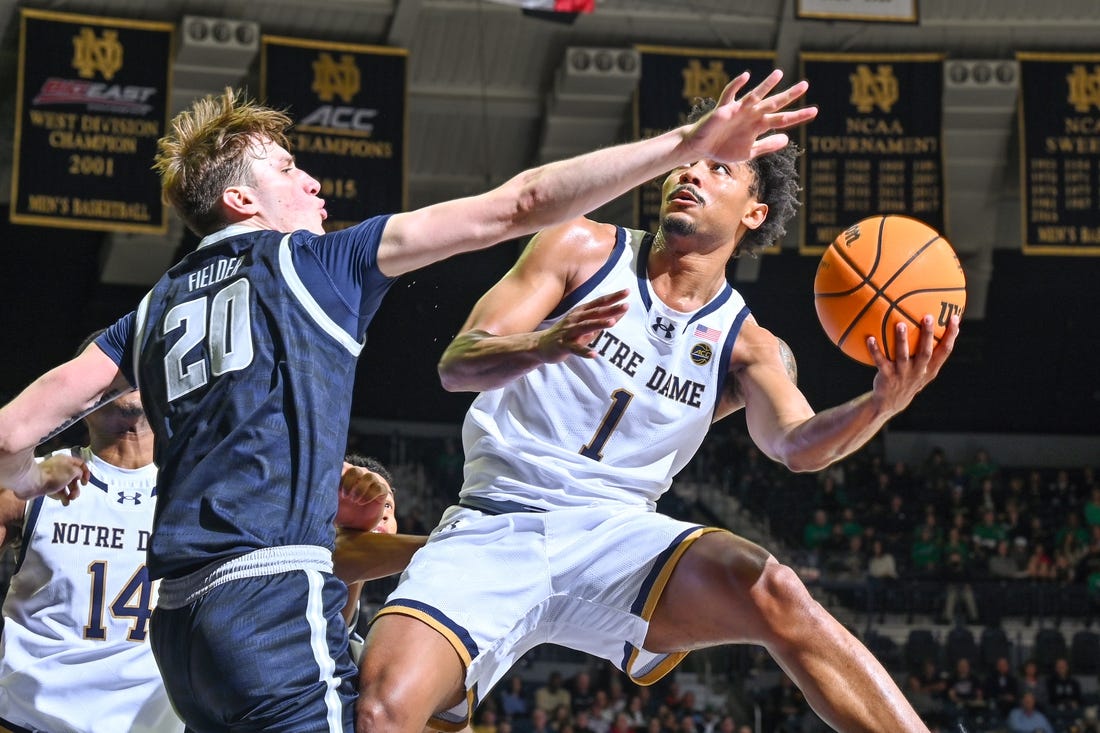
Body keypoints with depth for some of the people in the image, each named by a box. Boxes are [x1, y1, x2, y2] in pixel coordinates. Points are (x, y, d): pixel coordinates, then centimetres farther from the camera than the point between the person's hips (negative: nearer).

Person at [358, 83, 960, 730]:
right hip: (491, 528, -1)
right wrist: (547, 345, -26)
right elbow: (457, 364, -3)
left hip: (614, 532, 1)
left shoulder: (748, 347, 9)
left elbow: (797, 444, -12)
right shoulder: (585, 250, 5)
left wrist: (881, 404, -34)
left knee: (775, 592, -31)